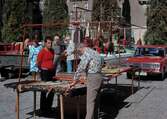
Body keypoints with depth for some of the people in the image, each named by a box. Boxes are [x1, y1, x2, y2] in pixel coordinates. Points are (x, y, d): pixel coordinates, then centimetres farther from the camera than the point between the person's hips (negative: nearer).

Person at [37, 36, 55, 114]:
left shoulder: (52, 51, 10)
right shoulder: (42, 52, -11)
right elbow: (38, 63, -7)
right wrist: (43, 68, 2)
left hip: (52, 72, 7)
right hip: (45, 72, -7)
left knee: (52, 90, 10)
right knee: (44, 90, -1)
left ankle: (48, 107, 23)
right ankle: (42, 108, 9)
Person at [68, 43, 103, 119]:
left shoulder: (86, 54, -11)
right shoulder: (95, 52, 18)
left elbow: (80, 68, -14)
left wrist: (74, 81, -8)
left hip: (93, 78, -10)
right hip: (99, 76, 10)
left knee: (90, 101, -10)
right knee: (94, 99, 14)